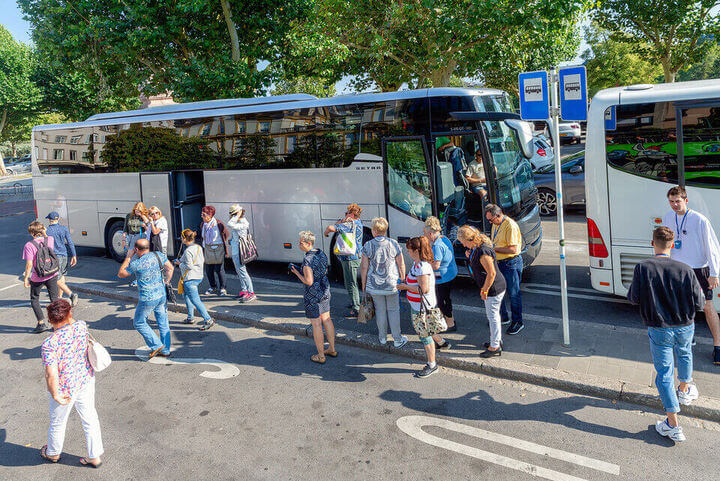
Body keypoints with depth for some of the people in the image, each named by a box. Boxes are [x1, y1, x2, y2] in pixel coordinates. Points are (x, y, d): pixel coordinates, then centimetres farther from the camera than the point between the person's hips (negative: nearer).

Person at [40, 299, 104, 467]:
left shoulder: (49, 344, -29)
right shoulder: (81, 326, -14)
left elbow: (51, 375, -31)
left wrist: (55, 395, -19)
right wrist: (69, 316, 5)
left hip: (65, 389, -4)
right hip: (86, 380, 5)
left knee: (58, 422, 23)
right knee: (90, 418, 19)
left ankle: (53, 453, 50)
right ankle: (95, 457, 31)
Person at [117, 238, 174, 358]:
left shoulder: (136, 264, -16)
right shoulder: (159, 255, -3)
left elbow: (120, 274, -1)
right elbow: (170, 268, 6)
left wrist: (128, 257, 2)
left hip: (147, 298, -6)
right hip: (162, 294, 6)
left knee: (139, 323, 13)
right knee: (163, 323, 14)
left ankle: (156, 345, 8)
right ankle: (165, 350, 22)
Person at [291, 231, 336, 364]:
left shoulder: (307, 260, -24)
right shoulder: (322, 254, 2)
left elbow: (309, 282, -24)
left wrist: (296, 273, -10)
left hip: (313, 294, -8)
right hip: (325, 290, 8)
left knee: (316, 324, 3)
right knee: (326, 319, 18)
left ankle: (321, 355, 13)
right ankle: (332, 350, 30)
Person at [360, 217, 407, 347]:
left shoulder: (368, 245, -9)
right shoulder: (393, 244, -7)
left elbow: (364, 267, -5)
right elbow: (401, 265, -3)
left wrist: (363, 284, 6)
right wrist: (402, 280, 11)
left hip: (374, 284, 0)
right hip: (392, 283, 0)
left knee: (380, 310, 14)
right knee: (393, 310, 10)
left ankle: (383, 338, 26)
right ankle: (398, 340, 14)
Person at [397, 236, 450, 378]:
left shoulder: (422, 267, -26)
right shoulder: (416, 263, 6)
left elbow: (424, 289, -29)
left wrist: (406, 287, -20)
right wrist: (406, 284, 5)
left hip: (423, 306, -10)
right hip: (417, 306, 10)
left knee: (424, 335, 2)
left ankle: (431, 364, 15)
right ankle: (441, 342, 55)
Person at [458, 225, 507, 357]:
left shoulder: (483, 252, -28)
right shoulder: (477, 247, 3)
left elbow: (491, 273, -27)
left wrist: (484, 291, -19)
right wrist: (469, 255, 3)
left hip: (494, 288, -10)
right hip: (495, 287, 10)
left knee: (492, 316, 2)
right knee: (494, 315, 22)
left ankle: (495, 347, 14)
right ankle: (497, 340, 38)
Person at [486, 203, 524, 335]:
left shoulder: (510, 226, -22)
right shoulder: (495, 224, 7)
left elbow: (513, 249, -25)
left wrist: (494, 249, -20)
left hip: (511, 263, -9)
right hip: (499, 262, 9)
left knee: (513, 293, 1)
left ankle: (518, 322, 15)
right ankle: (503, 317, 32)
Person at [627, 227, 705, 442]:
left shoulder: (643, 268, -17)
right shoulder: (686, 270, -14)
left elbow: (633, 298, -11)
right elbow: (698, 303, -7)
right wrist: (701, 292, 14)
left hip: (659, 329, -2)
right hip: (685, 327, 2)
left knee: (664, 372, 5)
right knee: (684, 355, 32)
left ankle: (673, 425, 3)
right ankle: (684, 390, 57)